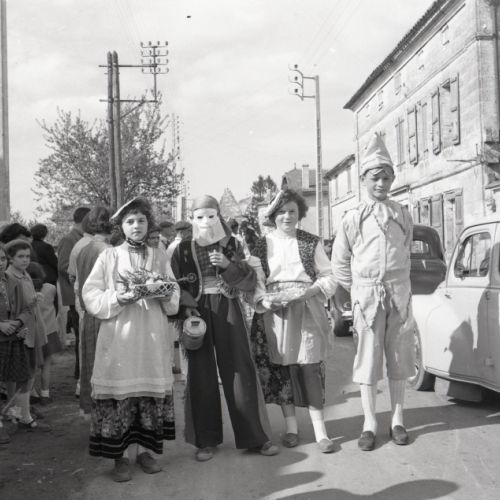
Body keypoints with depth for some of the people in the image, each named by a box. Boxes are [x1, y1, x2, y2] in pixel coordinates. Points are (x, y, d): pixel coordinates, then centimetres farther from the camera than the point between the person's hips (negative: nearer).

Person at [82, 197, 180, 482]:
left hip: (153, 337, 3)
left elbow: (175, 299, 12)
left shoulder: (159, 258, 11)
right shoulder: (109, 257, 2)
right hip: (119, 336, -3)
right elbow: (91, 297, -4)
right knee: (121, 391, -4)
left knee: (151, 392, 4)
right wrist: (120, 298, -17)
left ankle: (144, 448, 17)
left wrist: (165, 294, -10)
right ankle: (121, 455, 7)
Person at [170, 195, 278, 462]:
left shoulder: (232, 245, 7)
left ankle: (255, 436, 10)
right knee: (201, 375, 2)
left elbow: (250, 281, 2)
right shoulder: (183, 249, 6)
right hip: (197, 312, 0)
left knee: (240, 371, 0)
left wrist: (228, 265, -14)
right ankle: (205, 440, 13)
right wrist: (185, 307, -12)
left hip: (228, 310, 0)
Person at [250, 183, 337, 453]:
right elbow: (254, 280, 4)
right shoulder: (262, 244, 7)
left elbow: (328, 277, 6)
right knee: (281, 369, 4)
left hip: (307, 312, -1)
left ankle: (320, 430, 1)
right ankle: (291, 427, 16)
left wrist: (309, 291, -12)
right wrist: (264, 300, -15)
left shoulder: (312, 242, 7)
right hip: (274, 313, 1)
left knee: (310, 368, -5)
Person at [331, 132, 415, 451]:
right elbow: (340, 261, 6)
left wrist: (396, 284, 9)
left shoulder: (403, 215, 5)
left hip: (399, 292, 2)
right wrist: (358, 289, 7)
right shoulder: (354, 218, -1)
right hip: (366, 295, -2)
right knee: (368, 359, 2)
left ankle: (398, 421, 19)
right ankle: (370, 425, 10)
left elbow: (405, 254, 14)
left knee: (399, 357, 8)